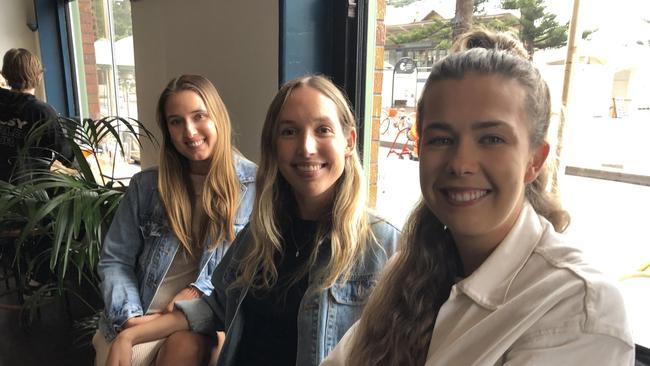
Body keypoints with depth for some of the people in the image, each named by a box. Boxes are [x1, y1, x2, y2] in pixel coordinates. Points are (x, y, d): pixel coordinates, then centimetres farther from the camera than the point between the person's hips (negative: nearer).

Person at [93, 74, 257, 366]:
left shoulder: (254, 184, -2)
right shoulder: (145, 186, 7)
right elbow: (114, 260, 7)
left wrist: (198, 292, -13)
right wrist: (130, 317, -9)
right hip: (141, 319, 3)